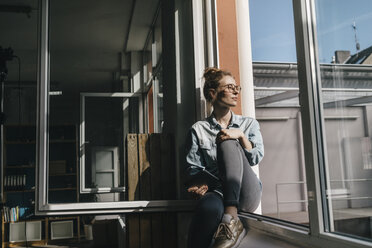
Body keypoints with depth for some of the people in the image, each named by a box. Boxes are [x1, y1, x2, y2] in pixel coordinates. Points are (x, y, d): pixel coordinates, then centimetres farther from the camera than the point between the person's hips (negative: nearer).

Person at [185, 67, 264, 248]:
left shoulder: (249, 124, 20)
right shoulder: (198, 129, 13)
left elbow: (257, 158, 6)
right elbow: (192, 169, 8)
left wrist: (241, 135, -10)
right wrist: (199, 184, -13)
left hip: (247, 195, 2)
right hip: (217, 193, -1)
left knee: (228, 143, -26)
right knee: (210, 207, -41)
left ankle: (231, 217, -38)